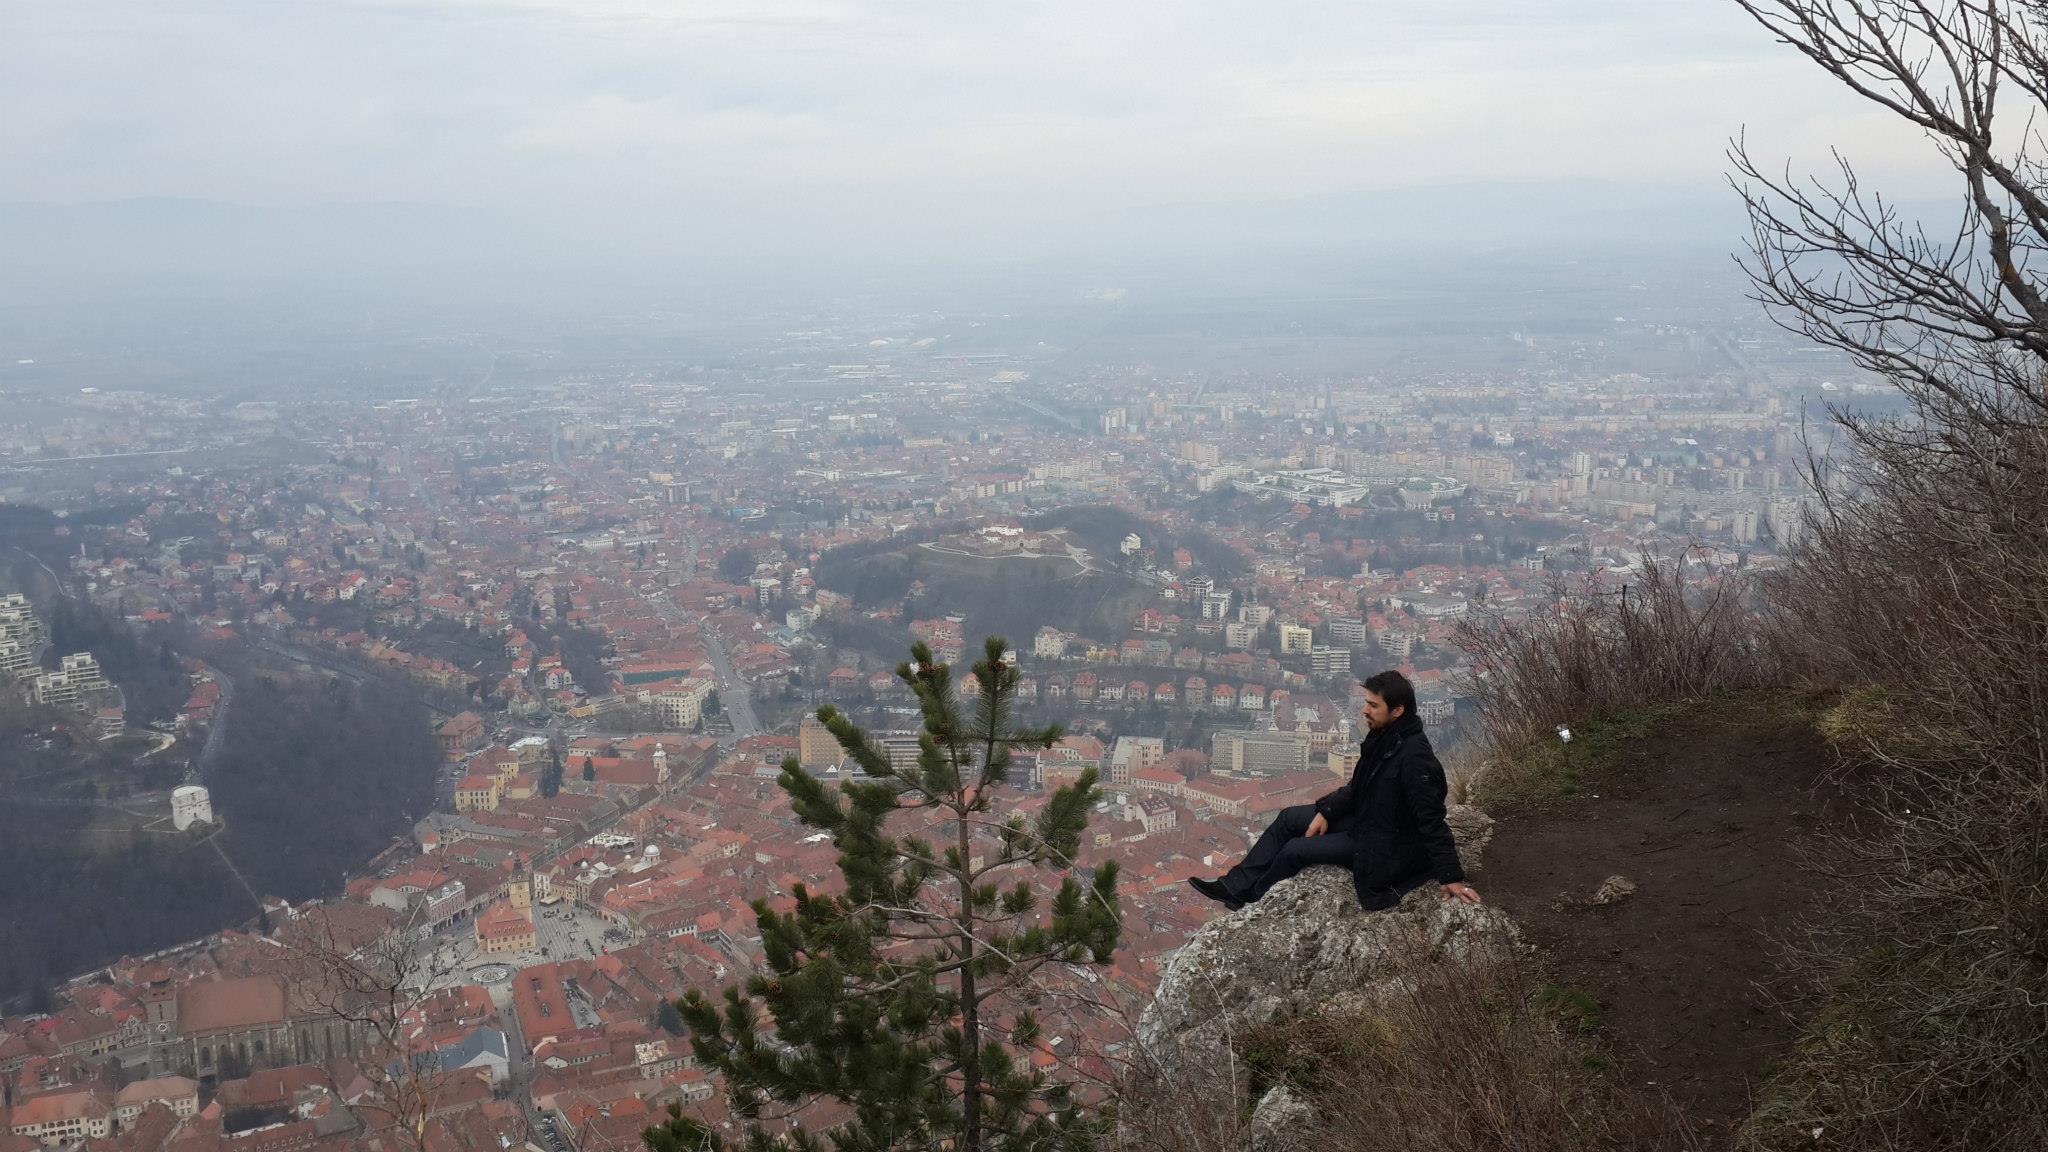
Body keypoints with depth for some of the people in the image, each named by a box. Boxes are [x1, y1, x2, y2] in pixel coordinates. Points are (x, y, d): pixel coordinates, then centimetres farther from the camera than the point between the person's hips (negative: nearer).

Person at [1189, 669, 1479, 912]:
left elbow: (1432, 820, -29)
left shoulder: (1414, 756, -30)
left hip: (1383, 845, -10)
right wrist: (1325, 812, -2)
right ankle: (1234, 884, 10)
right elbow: (1357, 787, 11)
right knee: (1288, 818, 8)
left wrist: (1451, 877, -28)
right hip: (1363, 819, 10)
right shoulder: (1382, 738, -1)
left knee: (1294, 851, -7)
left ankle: (1247, 899, 19)